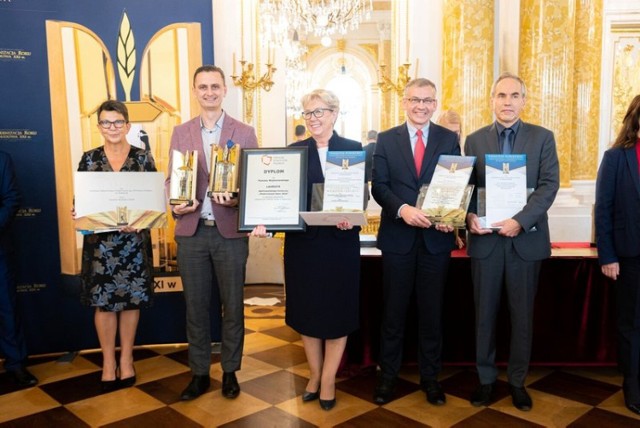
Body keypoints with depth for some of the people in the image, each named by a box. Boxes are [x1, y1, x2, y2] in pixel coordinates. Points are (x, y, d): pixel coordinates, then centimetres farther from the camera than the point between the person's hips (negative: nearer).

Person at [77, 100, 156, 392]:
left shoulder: (143, 158, 2)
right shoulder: (89, 159, 4)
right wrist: (79, 215, -16)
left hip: (135, 240, 0)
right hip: (99, 241, 0)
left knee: (131, 300, 7)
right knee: (104, 302, 4)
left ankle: (126, 359, 23)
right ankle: (108, 362, 19)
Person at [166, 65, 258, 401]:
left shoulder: (244, 132, 2)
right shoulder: (180, 133, 9)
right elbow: (172, 179, 8)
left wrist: (237, 199, -19)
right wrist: (175, 205, -12)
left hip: (230, 231, -2)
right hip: (191, 231, 2)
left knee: (232, 305, 9)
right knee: (195, 306, 10)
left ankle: (230, 371, 25)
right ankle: (199, 373, 24)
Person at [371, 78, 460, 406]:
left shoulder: (449, 139, 5)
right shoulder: (386, 140, 3)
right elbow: (379, 186, -4)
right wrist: (402, 209, -22)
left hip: (436, 238, 1)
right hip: (397, 237, 0)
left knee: (432, 311, 11)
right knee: (393, 310, 10)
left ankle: (430, 376, 27)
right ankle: (387, 375, 25)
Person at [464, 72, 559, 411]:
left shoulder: (542, 137, 3)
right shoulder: (475, 140, 7)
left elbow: (549, 185, -6)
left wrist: (520, 220, -19)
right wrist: (469, 215, -16)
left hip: (526, 238, 0)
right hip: (485, 239, 1)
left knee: (522, 315, 9)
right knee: (485, 313, 9)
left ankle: (517, 380, 25)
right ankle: (486, 379, 23)